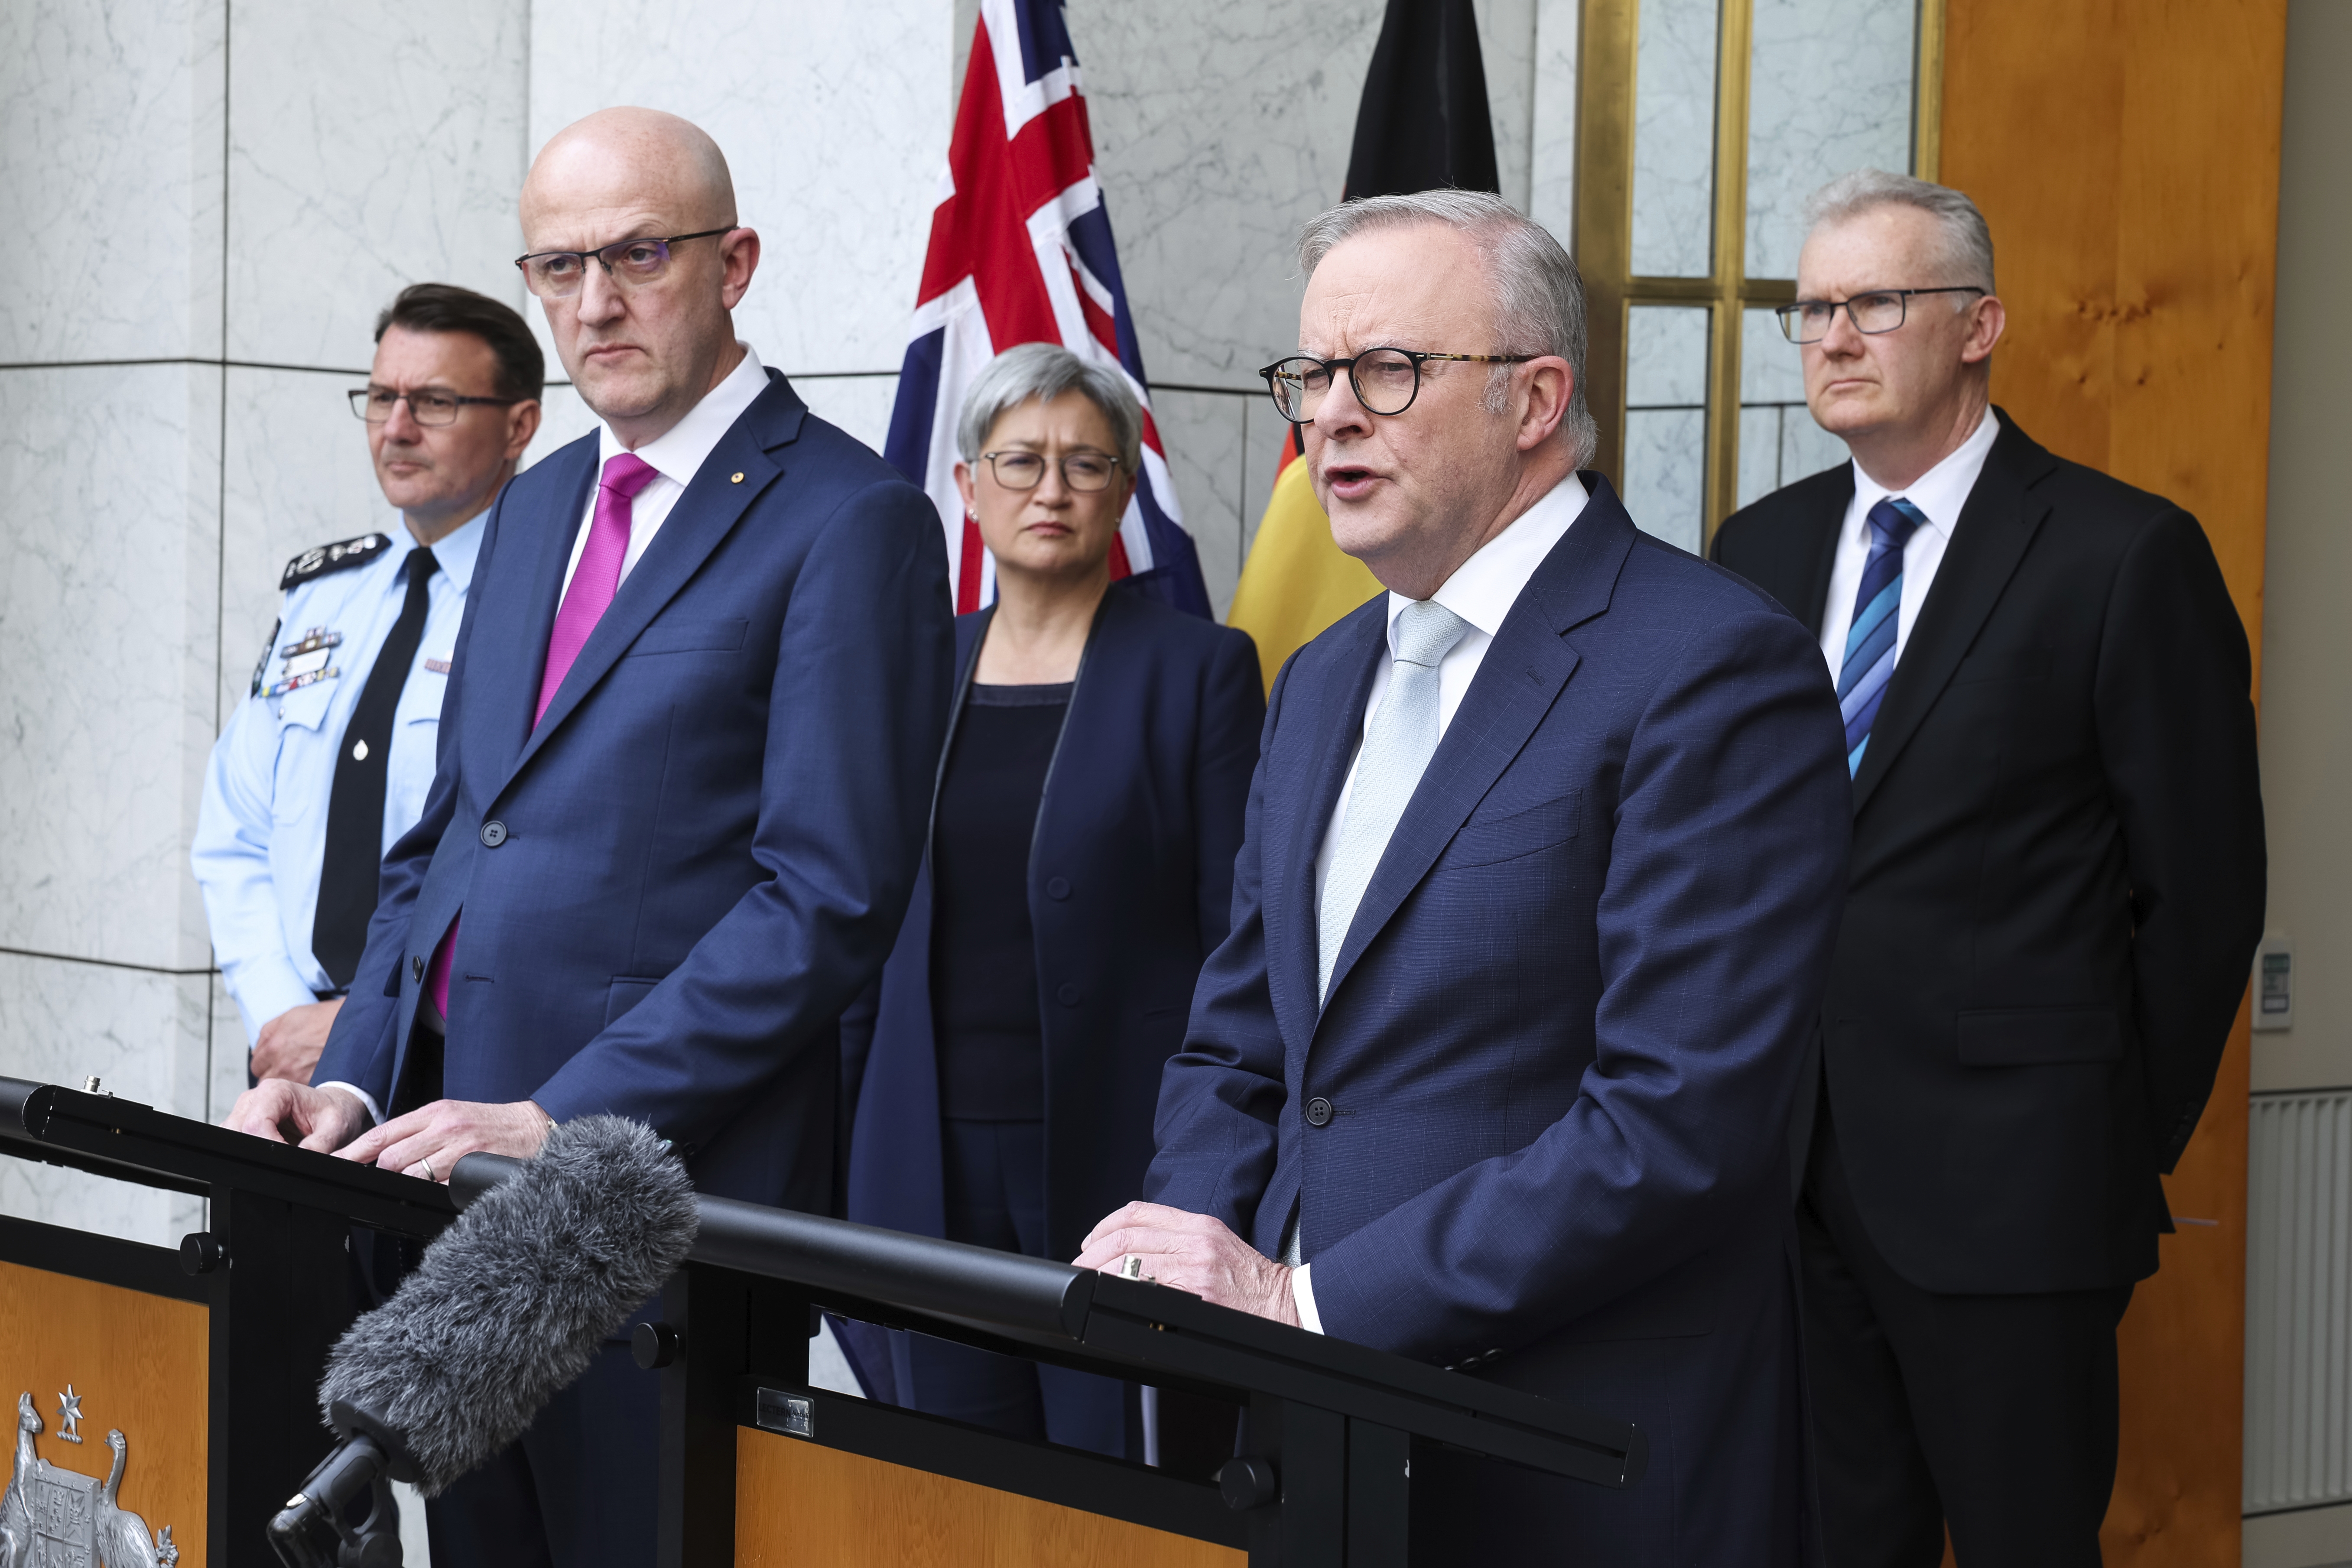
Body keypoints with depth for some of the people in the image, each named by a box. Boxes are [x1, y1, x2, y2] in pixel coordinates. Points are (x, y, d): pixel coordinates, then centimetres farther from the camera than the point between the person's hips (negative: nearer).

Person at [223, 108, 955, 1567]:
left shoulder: (850, 521, -8)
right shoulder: (537, 510, 17)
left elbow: (829, 897, -15)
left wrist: (561, 1120, -19)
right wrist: (356, 1078, 4)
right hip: (446, 1146, 7)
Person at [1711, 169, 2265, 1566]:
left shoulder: (2127, 556, -6)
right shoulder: (1763, 548, 11)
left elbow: (2205, 886, -5)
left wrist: (2132, 1143, -2)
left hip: (2008, 1187, -5)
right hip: (1790, 1169, 5)